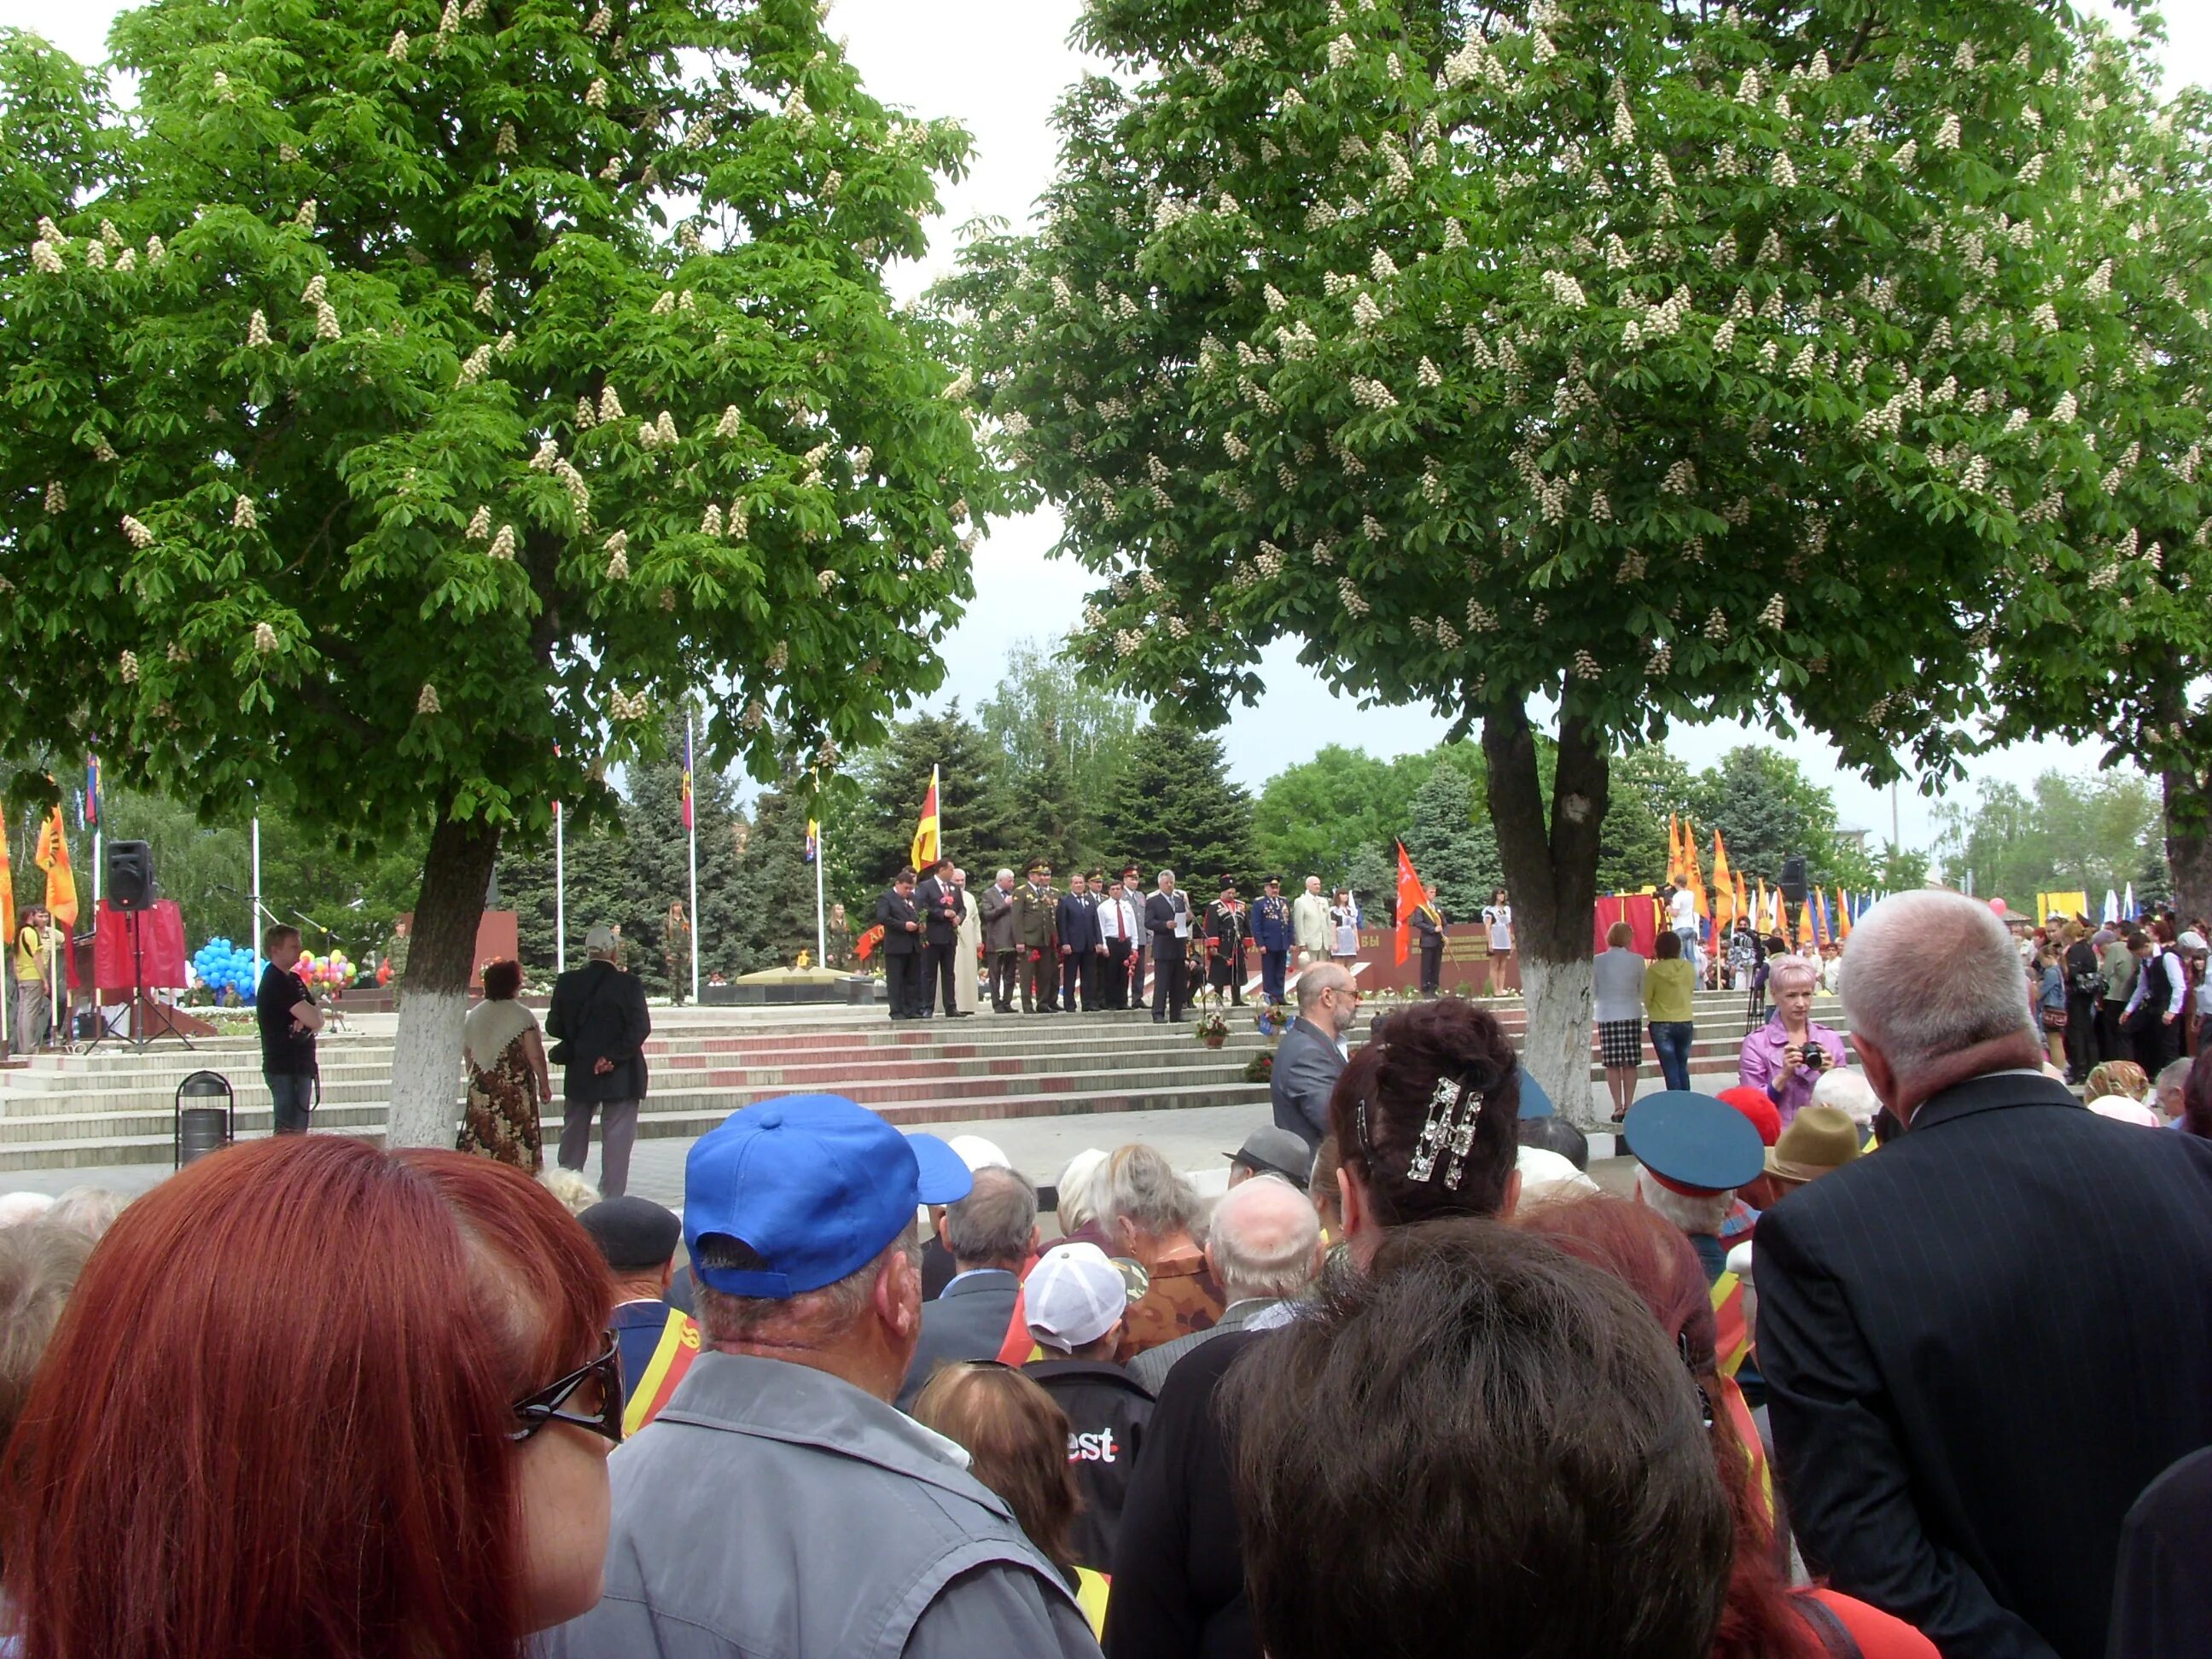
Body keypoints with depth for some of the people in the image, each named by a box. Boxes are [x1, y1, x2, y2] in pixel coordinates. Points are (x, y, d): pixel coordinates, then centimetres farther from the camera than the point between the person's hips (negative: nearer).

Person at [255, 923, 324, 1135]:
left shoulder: (293, 980, 18)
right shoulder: (276, 983, -13)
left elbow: (315, 1019, 11)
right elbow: (314, 1020, -21)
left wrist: (306, 1022, -11)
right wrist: (314, 1015, 2)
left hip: (300, 1065, 10)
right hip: (286, 1068, -10)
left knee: (298, 1131, 13)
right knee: (290, 1132, -14)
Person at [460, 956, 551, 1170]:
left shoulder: (474, 1015, 8)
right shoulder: (522, 1016, -8)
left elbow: (467, 1054, 14)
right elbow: (535, 1056, -10)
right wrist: (544, 1085, 0)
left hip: (480, 1090, 5)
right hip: (515, 1089, -5)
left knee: (482, 1137, 5)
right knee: (515, 1140, -3)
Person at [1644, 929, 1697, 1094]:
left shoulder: (1654, 970, -12)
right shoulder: (1689, 968, -4)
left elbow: (1647, 1000, -5)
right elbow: (1692, 993, 9)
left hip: (1661, 1024, -3)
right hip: (1685, 1023, 3)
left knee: (1670, 1069, 1)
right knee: (1683, 1067, 16)